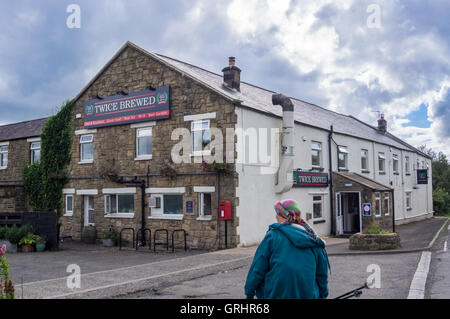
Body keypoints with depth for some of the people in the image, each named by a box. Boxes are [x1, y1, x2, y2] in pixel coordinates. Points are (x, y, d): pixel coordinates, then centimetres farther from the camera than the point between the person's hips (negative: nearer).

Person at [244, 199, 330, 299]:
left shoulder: (273, 235, -8)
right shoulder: (314, 241, 4)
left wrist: (249, 293, 3)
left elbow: (258, 268, -7)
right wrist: (322, 294, 25)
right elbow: (322, 273, 11)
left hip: (277, 294, -4)